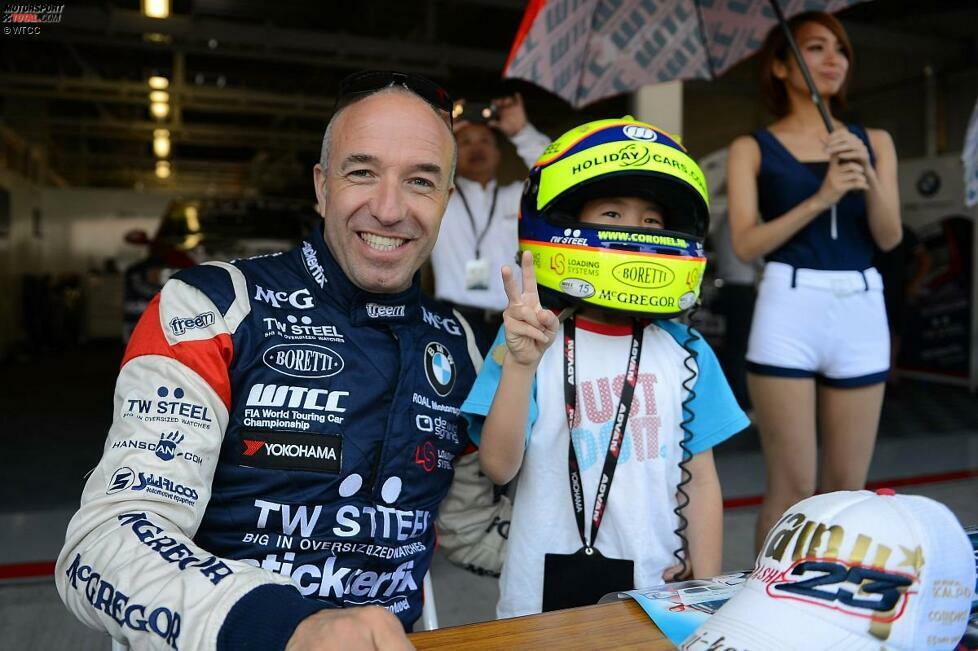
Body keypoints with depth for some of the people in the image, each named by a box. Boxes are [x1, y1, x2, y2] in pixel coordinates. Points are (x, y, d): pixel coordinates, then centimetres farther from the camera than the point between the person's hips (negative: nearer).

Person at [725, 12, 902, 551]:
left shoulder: (873, 141, 14)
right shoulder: (753, 148, 5)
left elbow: (889, 237, 3)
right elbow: (746, 244, -6)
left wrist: (867, 174, -13)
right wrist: (820, 199, -15)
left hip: (861, 312, 4)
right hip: (788, 313, -3)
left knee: (847, 487, 9)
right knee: (792, 487, -2)